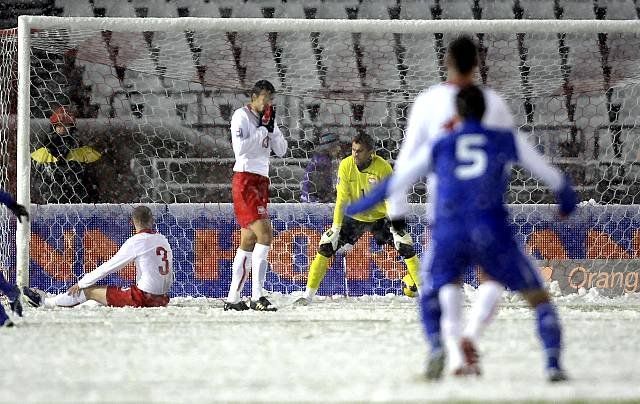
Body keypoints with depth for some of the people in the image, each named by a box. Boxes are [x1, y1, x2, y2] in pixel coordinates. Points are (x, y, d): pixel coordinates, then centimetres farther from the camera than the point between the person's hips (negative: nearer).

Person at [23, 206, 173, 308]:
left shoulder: (136, 241, -11)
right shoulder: (163, 240, 11)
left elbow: (109, 267, -6)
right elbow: (170, 277, 15)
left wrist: (81, 283, 4)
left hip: (142, 296, -8)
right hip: (161, 299, 8)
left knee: (89, 291, 3)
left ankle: (44, 302, 15)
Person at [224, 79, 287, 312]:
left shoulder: (267, 120, 17)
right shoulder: (242, 116, -7)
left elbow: (281, 151, 12)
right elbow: (240, 148, -19)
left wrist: (272, 128, -2)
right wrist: (262, 129, -14)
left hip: (261, 182, 9)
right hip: (245, 181, -9)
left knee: (248, 241, 10)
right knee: (265, 234, -20)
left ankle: (233, 299, 14)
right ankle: (257, 297, -23)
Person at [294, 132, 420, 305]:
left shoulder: (383, 167, -22)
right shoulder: (346, 166, -18)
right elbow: (342, 200, -16)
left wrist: (395, 230, -27)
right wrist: (336, 229, -19)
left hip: (379, 217, -1)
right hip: (354, 217, 1)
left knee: (405, 245, -15)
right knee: (327, 245, -12)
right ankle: (308, 294, -4)